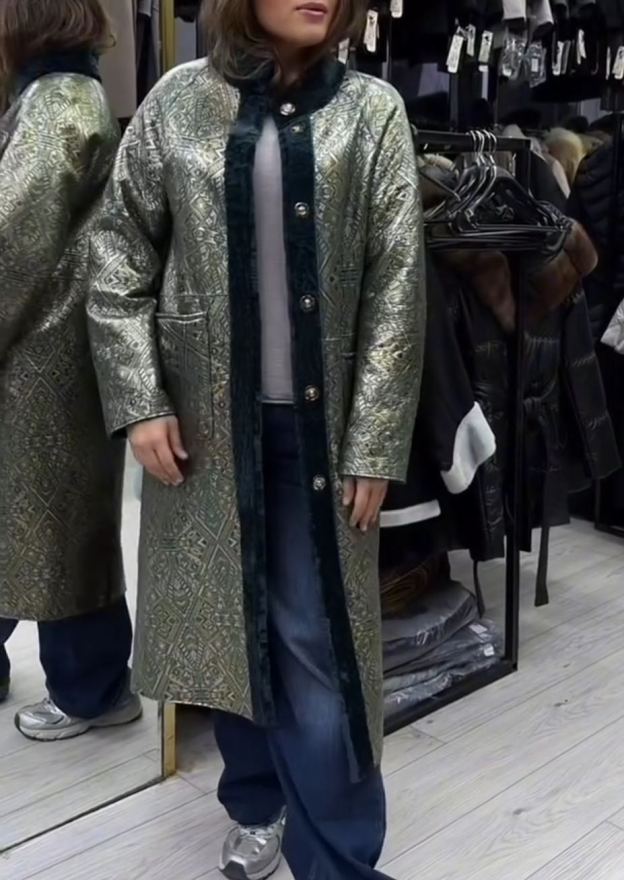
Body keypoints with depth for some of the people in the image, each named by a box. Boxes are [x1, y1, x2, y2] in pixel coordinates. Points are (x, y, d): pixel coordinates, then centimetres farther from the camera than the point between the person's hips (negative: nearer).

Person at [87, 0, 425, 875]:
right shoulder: (179, 102, 1)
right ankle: (257, 803, 36)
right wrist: (138, 400, -4)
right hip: (208, 420, 2)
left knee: (314, 641, 0)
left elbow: (396, 289, -4)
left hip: (318, 422, -2)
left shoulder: (372, 112, -1)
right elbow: (118, 255, 5)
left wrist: (373, 443, -8)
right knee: (225, 621, 13)